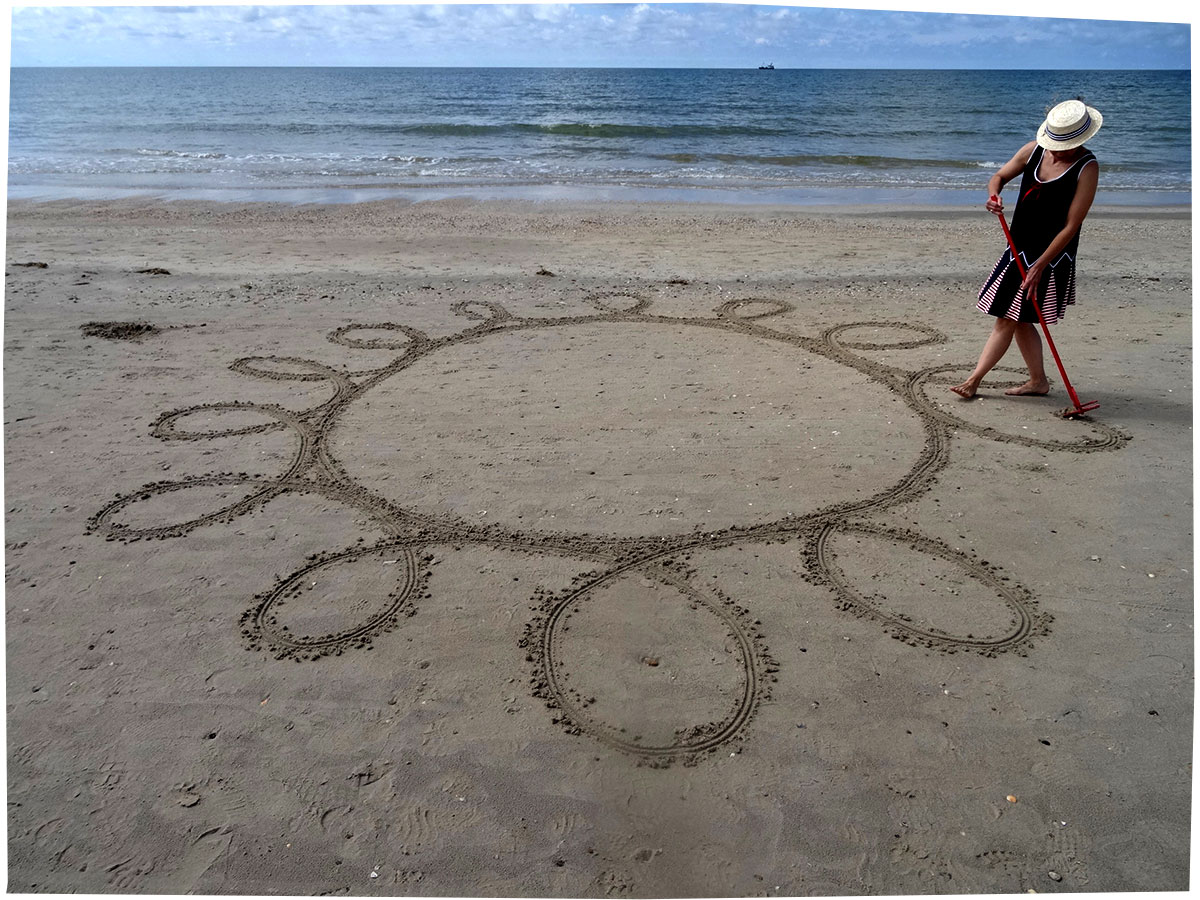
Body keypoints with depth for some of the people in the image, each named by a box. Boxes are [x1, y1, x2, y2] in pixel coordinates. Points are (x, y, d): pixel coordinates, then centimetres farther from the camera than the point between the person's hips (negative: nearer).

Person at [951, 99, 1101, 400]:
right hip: (1019, 248, 7)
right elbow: (999, 176, 14)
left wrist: (1040, 265, -19)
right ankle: (1038, 381, 25)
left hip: (1051, 255, -7)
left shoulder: (1087, 168, -14)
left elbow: (1071, 226, -16)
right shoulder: (1034, 150, 2)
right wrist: (994, 194, -12)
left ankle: (974, 380, 0)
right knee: (1019, 320, 12)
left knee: (1008, 318, -6)